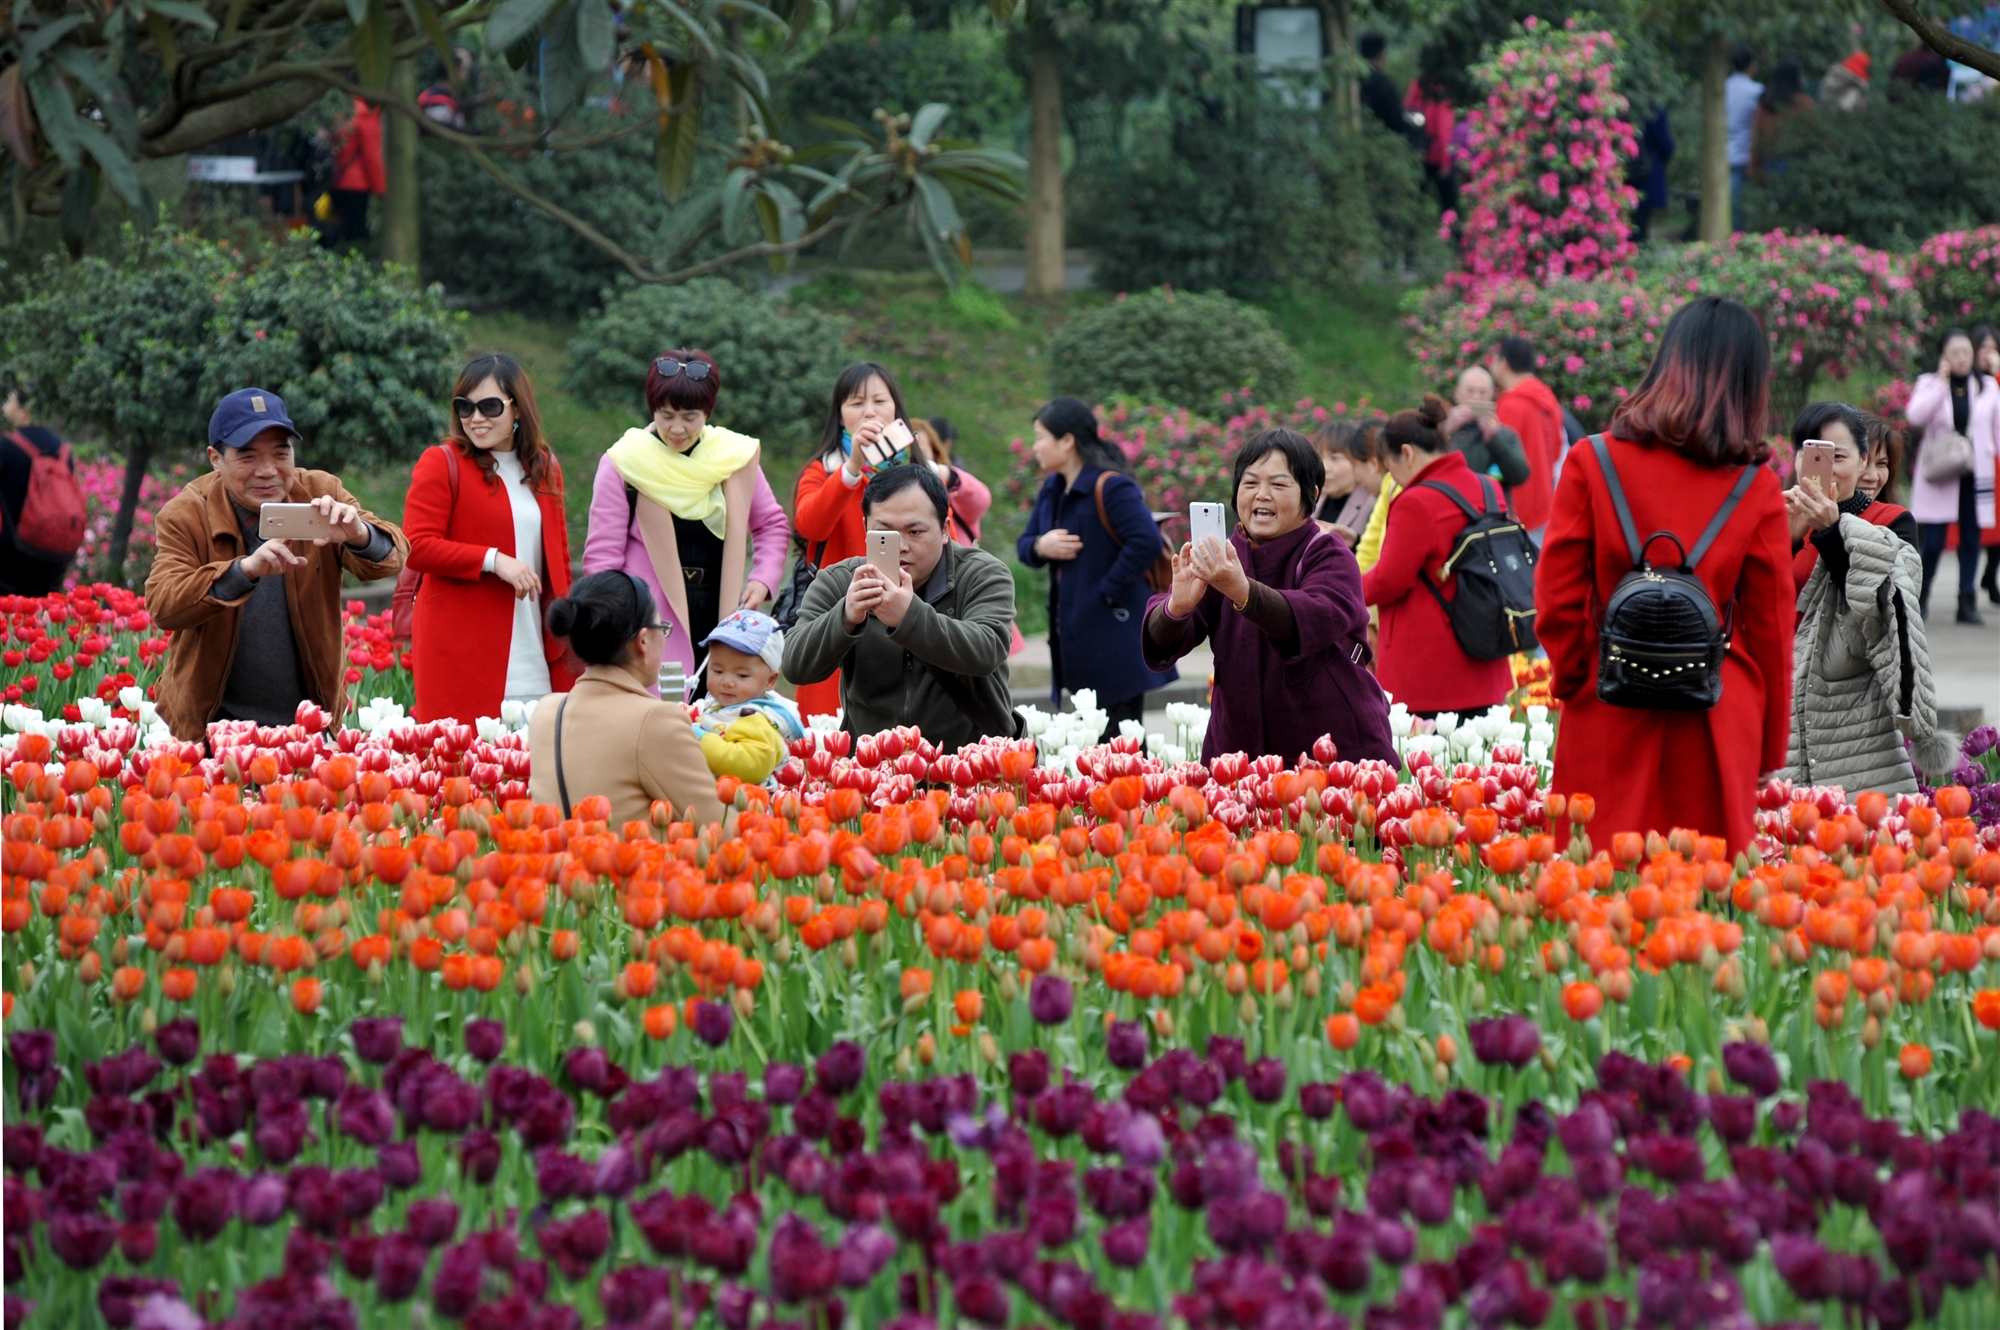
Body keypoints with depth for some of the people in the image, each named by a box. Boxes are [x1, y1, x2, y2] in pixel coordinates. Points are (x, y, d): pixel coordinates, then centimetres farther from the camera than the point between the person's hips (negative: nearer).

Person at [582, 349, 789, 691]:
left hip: (719, 621, 3)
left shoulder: (734, 457, 7)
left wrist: (763, 579, 1)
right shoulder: (625, 462, -2)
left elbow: (771, 524, 19)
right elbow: (602, 554, -2)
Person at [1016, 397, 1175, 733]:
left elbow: (1147, 542, -25)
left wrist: (1108, 591, -19)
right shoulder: (1053, 490, 14)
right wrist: (1040, 546, -5)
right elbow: (1024, 544, 18)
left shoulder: (1110, 487, -15)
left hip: (1114, 640, -9)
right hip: (1075, 639, 9)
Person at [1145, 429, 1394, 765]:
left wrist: (1243, 592, -46)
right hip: (1237, 747, 4)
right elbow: (1161, 642, -9)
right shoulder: (1220, 560, 5)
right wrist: (1177, 607, -33)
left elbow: (1316, 620, -29)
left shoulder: (1330, 558, -7)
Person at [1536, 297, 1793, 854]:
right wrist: (1770, 745, 15)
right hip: (1716, 721, 1)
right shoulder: (1756, 488, -1)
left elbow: (1558, 600, -1)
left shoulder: (1592, 463, -3)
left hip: (1608, 715, 0)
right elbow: (1770, 626, 5)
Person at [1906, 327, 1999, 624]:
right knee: (1932, 541, -8)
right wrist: (1942, 382, -12)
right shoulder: (1929, 384, 5)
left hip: (1975, 474, 2)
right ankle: (1920, 597, 8)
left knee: (1971, 539, 2)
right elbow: (1915, 416, -14)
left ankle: (1968, 602, 7)